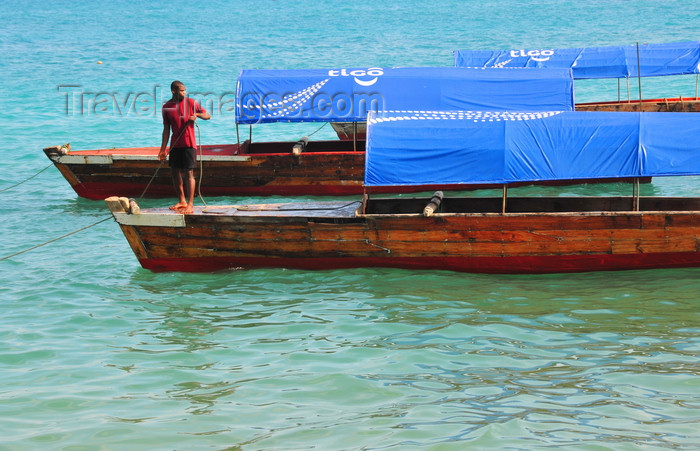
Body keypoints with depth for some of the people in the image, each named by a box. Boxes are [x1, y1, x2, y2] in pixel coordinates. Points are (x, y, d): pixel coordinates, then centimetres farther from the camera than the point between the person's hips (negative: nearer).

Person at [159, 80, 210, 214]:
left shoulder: (190, 102, -2)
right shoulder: (167, 107, 5)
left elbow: (207, 116, 4)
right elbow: (166, 129, 9)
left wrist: (196, 115, -17)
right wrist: (163, 149, 6)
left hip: (189, 144, -4)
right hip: (175, 144, 4)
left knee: (189, 173, -8)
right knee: (175, 171, 9)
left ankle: (190, 205, -8)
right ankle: (182, 201, 24)